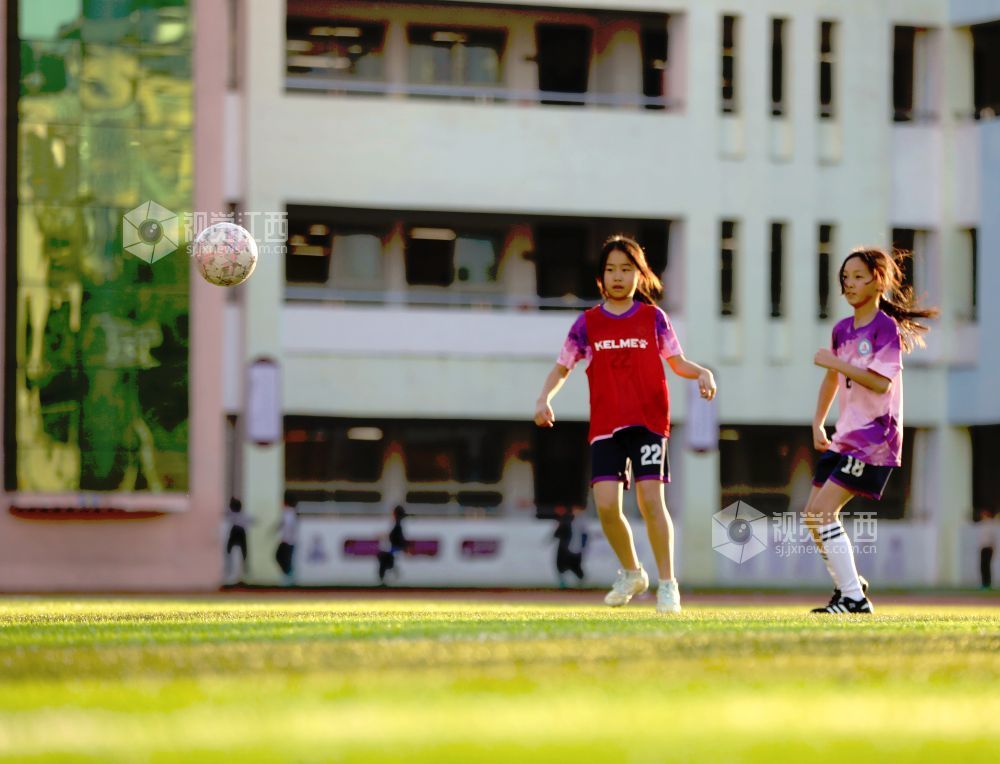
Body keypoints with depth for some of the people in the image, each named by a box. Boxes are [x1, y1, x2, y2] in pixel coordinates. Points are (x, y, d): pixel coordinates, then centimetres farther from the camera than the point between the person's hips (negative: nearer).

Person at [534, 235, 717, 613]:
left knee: (650, 498, -13)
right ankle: (631, 573, 15)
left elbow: (677, 362, 13)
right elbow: (562, 368, 13)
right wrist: (544, 398, -5)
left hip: (649, 422, -1)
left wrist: (702, 373, -8)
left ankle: (667, 584, -2)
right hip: (605, 426, 1)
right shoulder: (588, 323, 7)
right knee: (606, 504, -10)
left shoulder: (653, 318, 6)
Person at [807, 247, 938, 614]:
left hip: (874, 438, -8)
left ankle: (854, 597, -12)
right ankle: (848, 583, 23)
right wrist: (818, 423, 18)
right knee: (812, 514, 6)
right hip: (845, 437, 8)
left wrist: (835, 361, -19)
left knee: (823, 510, -17)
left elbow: (881, 382, -22)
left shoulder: (886, 328, -11)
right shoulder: (842, 329, 12)